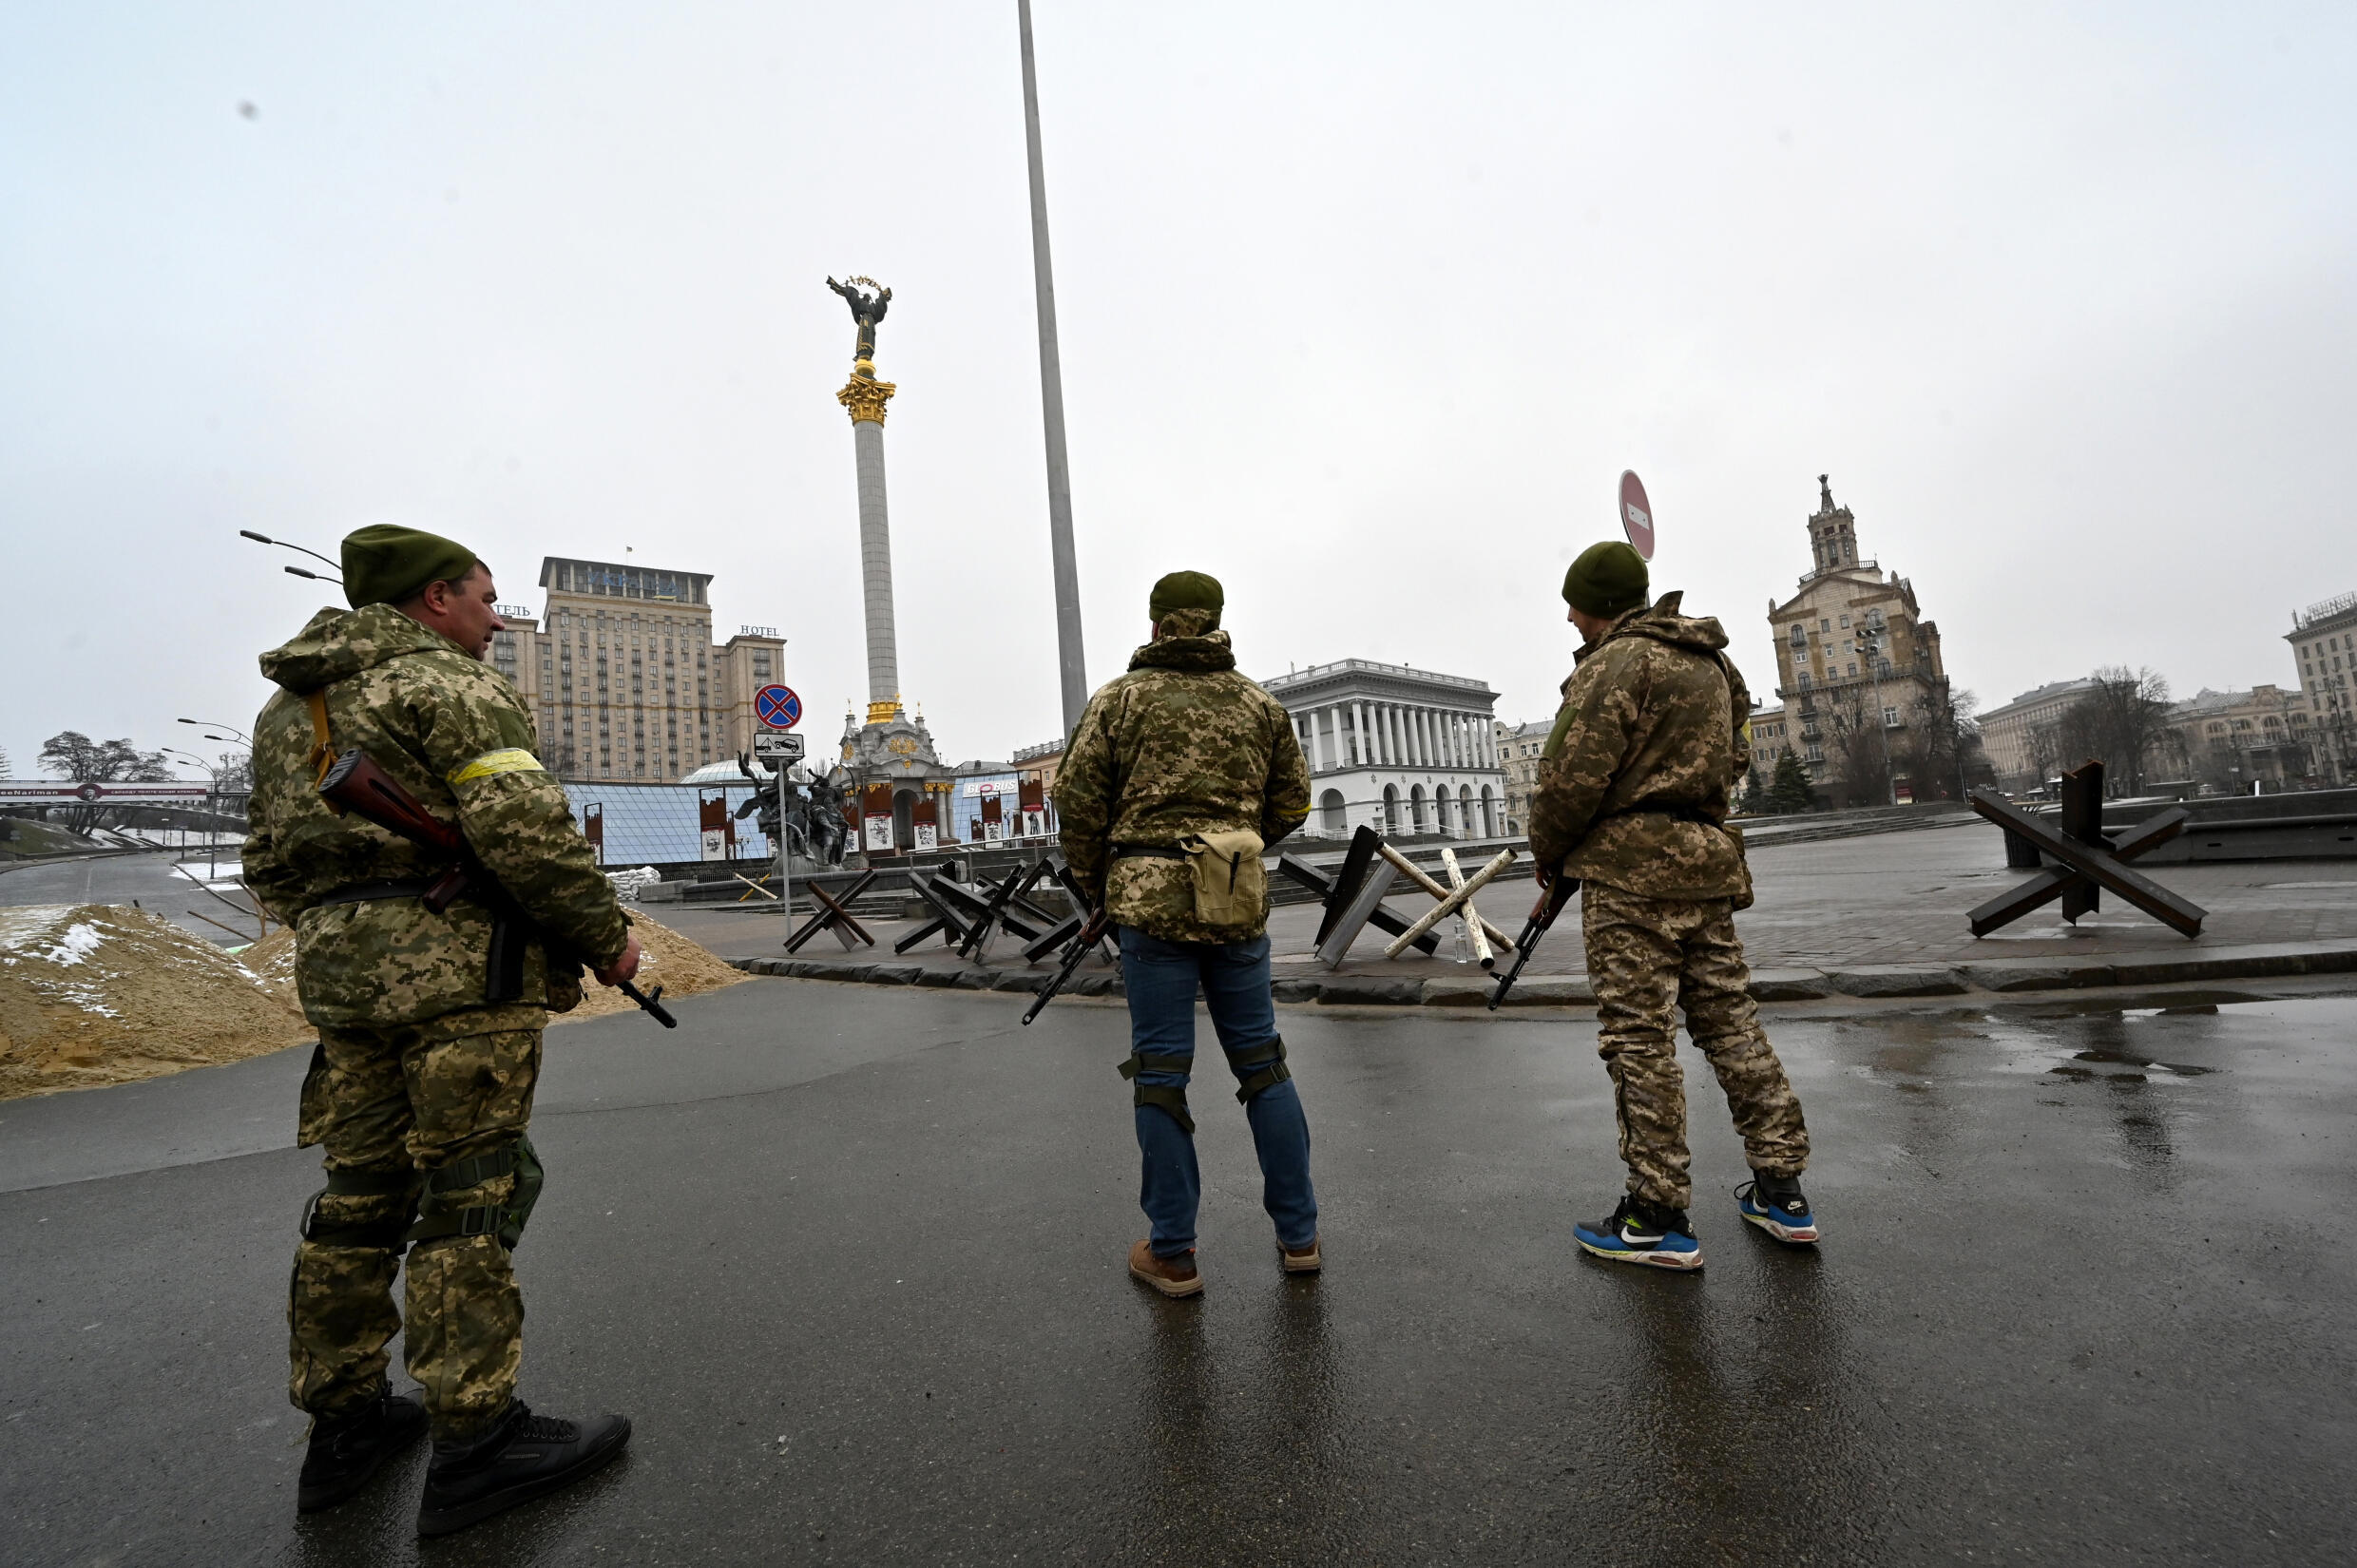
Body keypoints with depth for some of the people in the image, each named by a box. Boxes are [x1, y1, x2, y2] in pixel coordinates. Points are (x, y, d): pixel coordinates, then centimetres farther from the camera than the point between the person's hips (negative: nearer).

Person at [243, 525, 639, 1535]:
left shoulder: (287, 706, 20)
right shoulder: (450, 684, -8)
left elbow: (270, 863, 21)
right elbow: (522, 828, -20)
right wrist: (605, 935, -11)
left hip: (337, 976, 9)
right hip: (458, 970, -8)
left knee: (362, 1194, 15)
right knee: (469, 1197, -3)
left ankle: (345, 1423, 26)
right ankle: (475, 1442, 5)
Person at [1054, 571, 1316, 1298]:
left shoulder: (1121, 698, 0)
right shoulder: (1258, 703, 10)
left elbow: (1078, 798, -4)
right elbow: (1292, 801, 13)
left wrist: (1096, 884, 10)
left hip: (1153, 899, -3)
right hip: (1239, 901, 3)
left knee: (1160, 1073, 5)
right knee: (1262, 1062, 13)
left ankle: (1172, 1254, 14)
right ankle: (1298, 1235, 22)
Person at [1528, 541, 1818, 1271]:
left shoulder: (1616, 663, -11)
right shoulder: (1712, 663, 19)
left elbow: (1572, 777, -17)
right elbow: (1732, 760, 24)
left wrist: (1547, 853, -2)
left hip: (1632, 872, -9)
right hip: (1707, 866, 9)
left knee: (1640, 1039, -3)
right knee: (1730, 1023, 14)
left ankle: (1659, 1218, 4)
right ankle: (1781, 1191, 22)